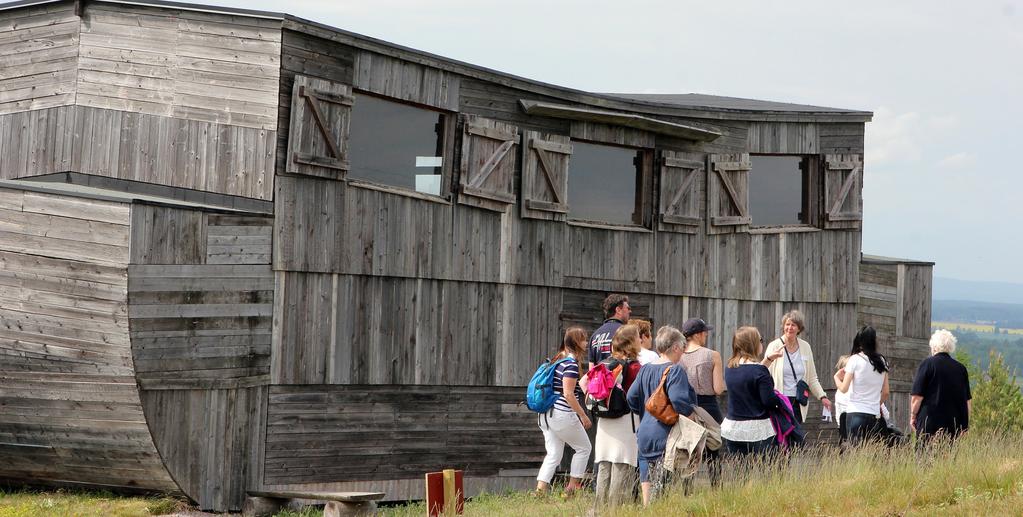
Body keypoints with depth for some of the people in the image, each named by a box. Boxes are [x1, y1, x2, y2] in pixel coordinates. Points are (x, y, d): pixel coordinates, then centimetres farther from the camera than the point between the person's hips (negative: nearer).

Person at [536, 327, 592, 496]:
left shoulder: (557, 360, 14)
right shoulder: (571, 363, -14)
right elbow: (568, 394, -19)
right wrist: (583, 416, -13)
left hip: (547, 414, 9)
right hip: (562, 414, -9)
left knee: (553, 454, 9)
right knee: (583, 448, 9)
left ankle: (540, 490, -1)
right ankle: (572, 487, 10)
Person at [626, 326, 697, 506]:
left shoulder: (645, 369, 9)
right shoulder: (675, 371, -13)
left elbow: (631, 397, 8)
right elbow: (678, 399, -25)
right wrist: (689, 415, -10)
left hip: (644, 433, 7)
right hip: (665, 435, -7)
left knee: (647, 485, 12)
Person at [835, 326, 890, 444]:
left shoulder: (855, 359, -5)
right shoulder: (882, 362, 9)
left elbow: (844, 388, -7)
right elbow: (885, 393, 13)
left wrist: (836, 378, 12)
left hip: (855, 412, -4)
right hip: (874, 414, 5)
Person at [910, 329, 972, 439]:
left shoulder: (927, 364, -3)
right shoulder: (961, 368, 10)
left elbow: (917, 396, -6)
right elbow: (968, 400, 14)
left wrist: (913, 416, 6)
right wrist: (965, 424, 22)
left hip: (930, 423, -4)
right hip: (956, 425, 4)